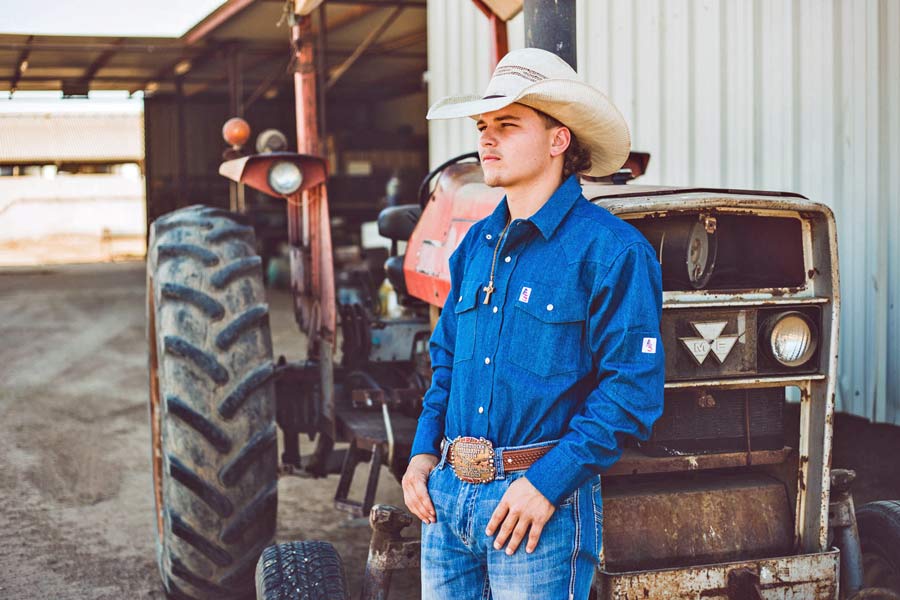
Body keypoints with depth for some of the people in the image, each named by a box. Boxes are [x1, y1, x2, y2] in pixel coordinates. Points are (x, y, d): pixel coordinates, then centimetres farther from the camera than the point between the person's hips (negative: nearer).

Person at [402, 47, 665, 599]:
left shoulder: (610, 249, -9)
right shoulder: (476, 244, 12)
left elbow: (632, 389, -14)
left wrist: (549, 482, -19)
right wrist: (424, 452, 7)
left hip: (547, 506, -6)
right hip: (446, 493, 6)